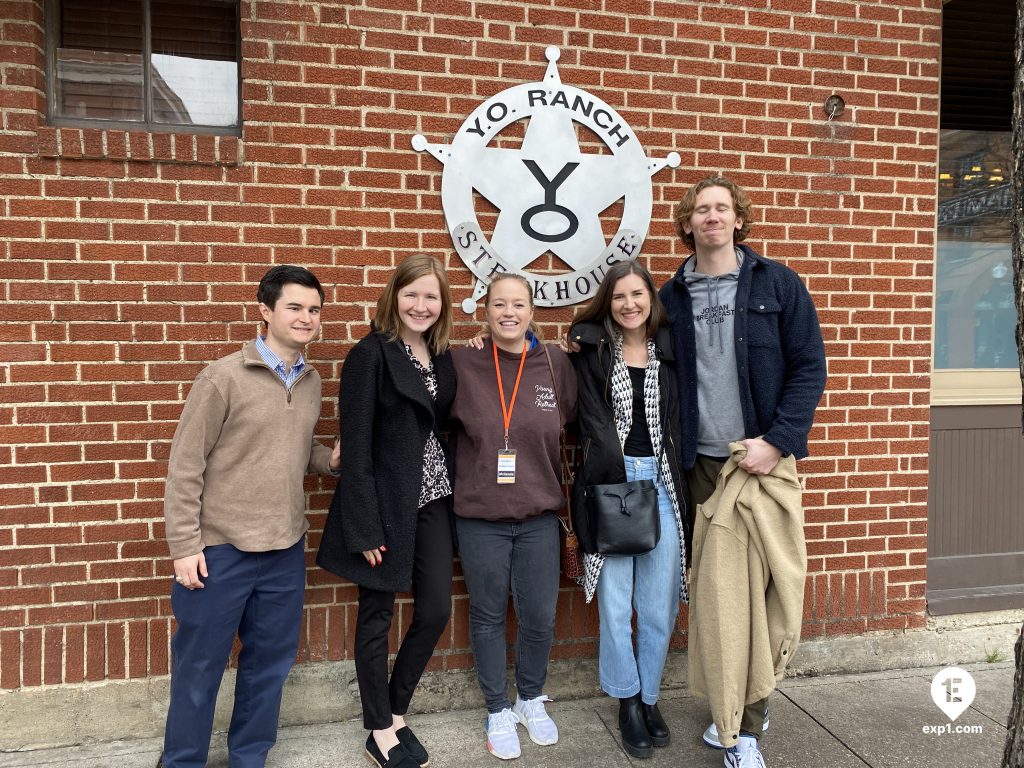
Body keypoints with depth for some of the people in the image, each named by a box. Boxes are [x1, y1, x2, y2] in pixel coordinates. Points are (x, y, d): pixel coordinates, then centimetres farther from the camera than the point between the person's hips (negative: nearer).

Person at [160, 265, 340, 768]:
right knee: (199, 665, 11)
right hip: (221, 549, -5)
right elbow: (185, 465, -10)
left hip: (286, 549, 5)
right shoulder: (223, 377, -12)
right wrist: (185, 545, -12)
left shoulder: (312, 381, 5)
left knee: (270, 661, 17)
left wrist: (331, 460, -3)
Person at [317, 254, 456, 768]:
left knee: (436, 610, 10)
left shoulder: (443, 357, 9)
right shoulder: (371, 354, -11)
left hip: (433, 498, 7)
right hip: (386, 502, -6)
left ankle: (396, 714, 32)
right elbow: (355, 446, -15)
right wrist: (365, 528, -17)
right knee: (377, 615, 8)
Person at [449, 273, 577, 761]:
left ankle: (532, 699, 39)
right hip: (479, 517, -1)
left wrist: (535, 454, 3)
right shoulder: (461, 363, -7)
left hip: (539, 515, 2)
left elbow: (570, 418, 10)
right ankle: (497, 710, 35)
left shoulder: (555, 362, -3)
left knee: (540, 618, 11)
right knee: (488, 616, 13)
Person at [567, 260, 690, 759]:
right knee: (615, 603, 4)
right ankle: (627, 701, 23)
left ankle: (649, 696, 27)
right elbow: (593, 420, -3)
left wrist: (678, 483, -2)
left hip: (661, 482, 2)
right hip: (609, 482, -2)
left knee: (660, 603, 6)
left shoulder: (669, 351, 9)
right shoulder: (591, 351, 3)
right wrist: (619, 479, -10)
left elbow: (679, 421, 8)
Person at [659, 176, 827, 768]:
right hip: (704, 463, 1)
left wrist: (776, 441, -11)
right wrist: (678, 454, 1)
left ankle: (745, 717, 19)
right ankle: (740, 716, 17)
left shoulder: (777, 284, 3)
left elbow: (809, 367, -1)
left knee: (765, 584, 2)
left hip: (766, 457, -1)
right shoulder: (673, 297, 8)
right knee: (718, 587, 1)